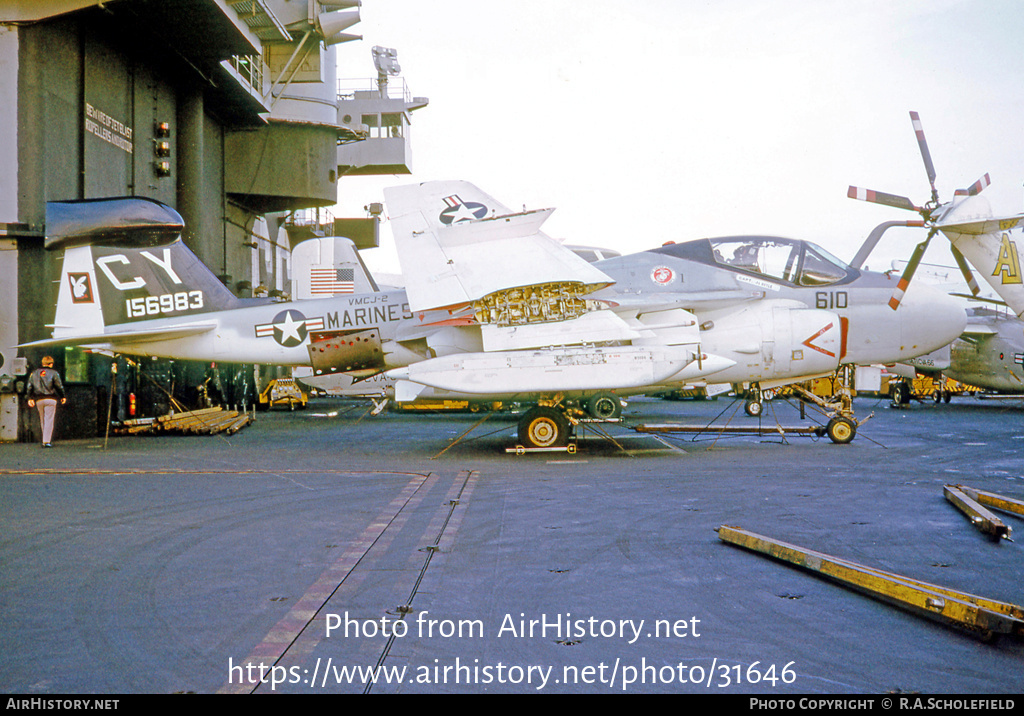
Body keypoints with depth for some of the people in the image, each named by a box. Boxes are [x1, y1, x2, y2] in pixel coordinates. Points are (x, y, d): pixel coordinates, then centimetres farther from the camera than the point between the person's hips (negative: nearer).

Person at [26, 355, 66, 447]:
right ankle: (46, 441, -10)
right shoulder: (54, 373, -1)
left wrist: (30, 398, 18)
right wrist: (62, 397, 9)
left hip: (39, 399, 4)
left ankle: (45, 440, 16)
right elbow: (59, 386, -2)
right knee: (49, 420, -4)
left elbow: (30, 387, 12)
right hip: (50, 399, -4)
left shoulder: (34, 373, 12)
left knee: (42, 420, 14)